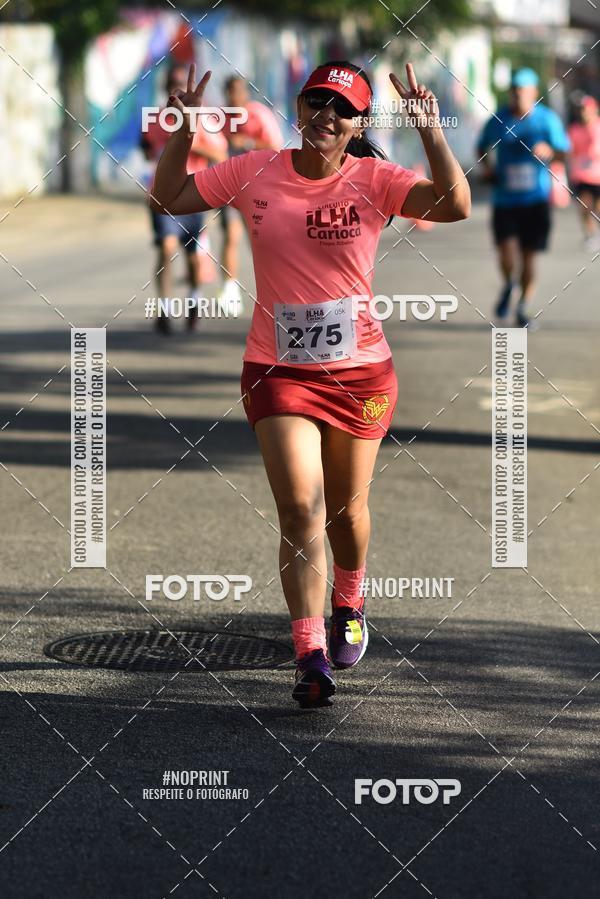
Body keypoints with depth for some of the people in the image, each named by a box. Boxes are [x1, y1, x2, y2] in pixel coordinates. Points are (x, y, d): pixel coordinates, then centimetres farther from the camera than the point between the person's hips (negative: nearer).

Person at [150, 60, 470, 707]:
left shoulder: (373, 180, -7)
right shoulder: (254, 174, -1)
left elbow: (454, 206, -20)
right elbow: (169, 198, 4)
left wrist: (430, 129, -30)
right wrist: (184, 128, -10)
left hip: (360, 372, 0)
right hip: (278, 371, 0)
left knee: (346, 510, 15)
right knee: (301, 508, -13)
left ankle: (348, 607, 45)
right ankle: (310, 655, -15)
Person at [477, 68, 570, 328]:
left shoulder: (547, 119, -1)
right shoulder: (498, 120, 2)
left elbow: (564, 150, 5)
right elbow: (482, 147, 18)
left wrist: (549, 151, -17)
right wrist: (486, 165, -2)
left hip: (536, 199, 0)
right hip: (504, 197, 0)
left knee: (529, 254, 3)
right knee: (507, 248, -15)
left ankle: (524, 307, 21)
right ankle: (508, 285, 18)